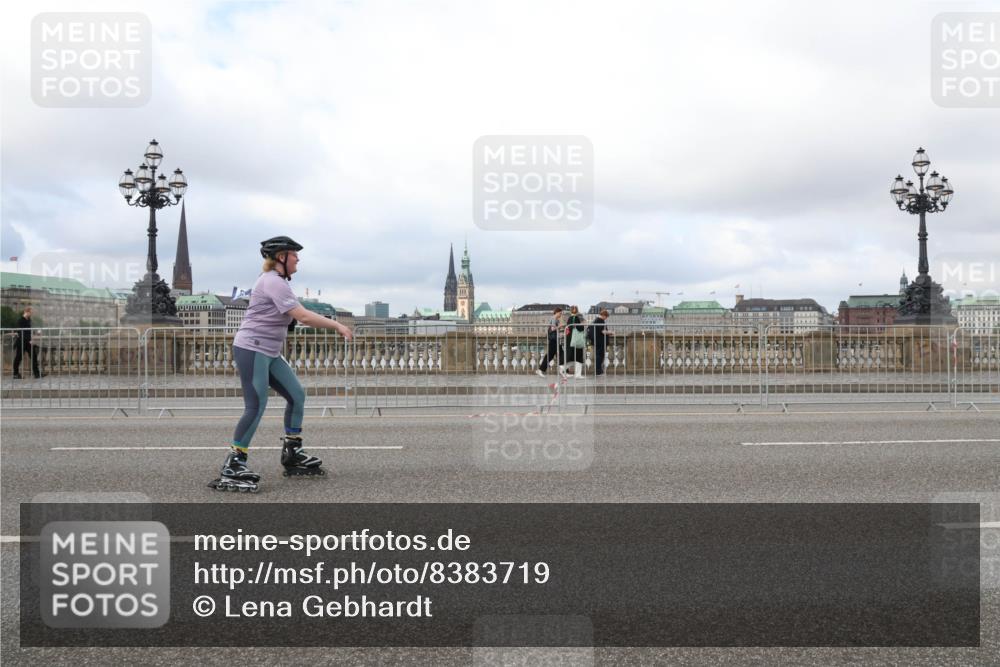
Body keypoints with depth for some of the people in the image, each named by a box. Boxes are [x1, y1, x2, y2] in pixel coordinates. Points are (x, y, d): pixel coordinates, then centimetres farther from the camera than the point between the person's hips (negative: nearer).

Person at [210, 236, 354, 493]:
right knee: (256, 407, -14)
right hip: (251, 350, -10)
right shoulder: (273, 282, -16)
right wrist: (338, 325, -17)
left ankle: (292, 454, 20)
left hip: (269, 353, 10)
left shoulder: (277, 281, 16)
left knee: (297, 395, 10)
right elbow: (304, 317, -23)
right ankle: (232, 466, -8)